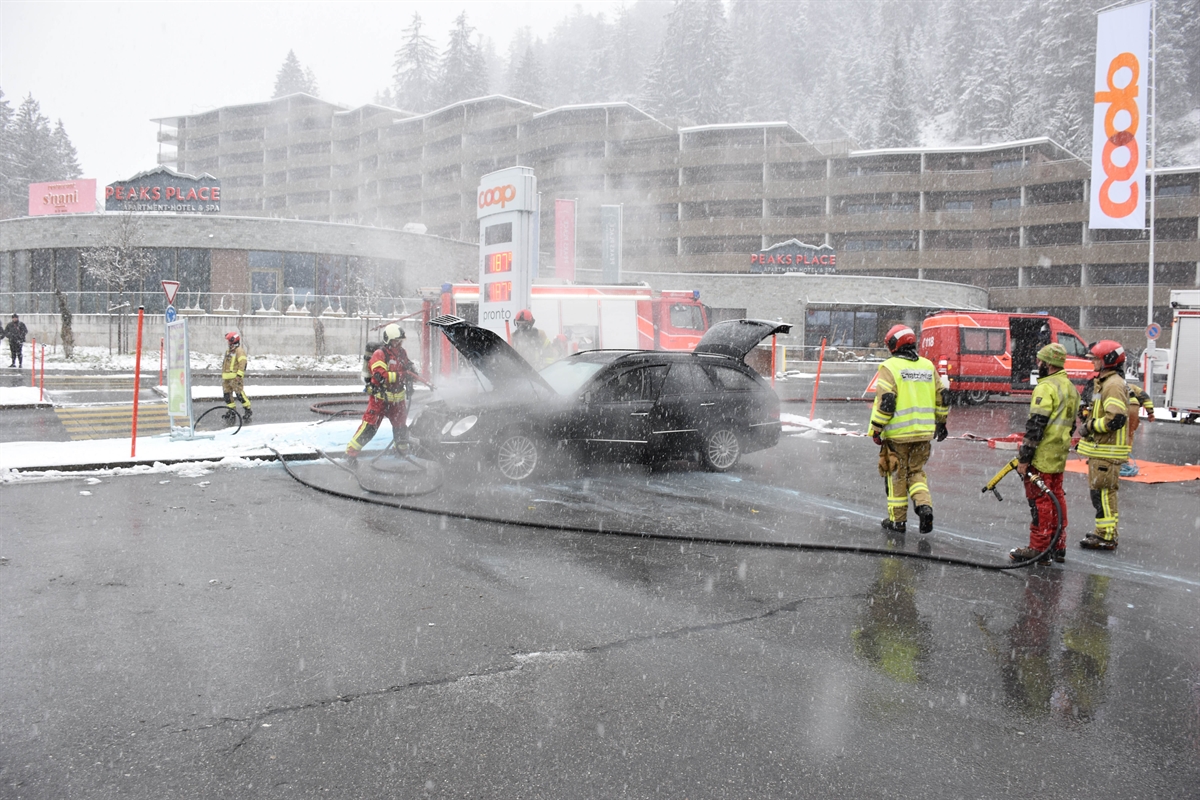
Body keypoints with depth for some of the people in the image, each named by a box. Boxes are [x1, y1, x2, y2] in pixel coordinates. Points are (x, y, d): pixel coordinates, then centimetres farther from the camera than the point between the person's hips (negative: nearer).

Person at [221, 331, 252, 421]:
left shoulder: (239, 351, -8)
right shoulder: (228, 351, 21)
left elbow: (242, 364, -18)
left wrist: (239, 376, -25)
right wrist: (223, 376, 25)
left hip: (235, 377, -9)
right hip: (226, 378, 9)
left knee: (239, 394, -13)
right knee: (227, 395, 9)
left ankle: (247, 409, -4)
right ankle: (231, 411, 18)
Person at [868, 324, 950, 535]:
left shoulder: (890, 367, -9)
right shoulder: (928, 365, 8)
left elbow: (885, 401, -16)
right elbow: (942, 397, 13)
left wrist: (876, 429, -8)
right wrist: (941, 422, 26)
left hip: (898, 433, -5)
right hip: (924, 432, 5)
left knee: (897, 475, 7)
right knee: (916, 472, 18)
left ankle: (897, 519, 13)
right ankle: (924, 505, -3)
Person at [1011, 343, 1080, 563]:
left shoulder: (1046, 388, -16)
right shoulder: (1071, 388, 14)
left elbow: (1036, 426, -20)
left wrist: (1024, 458, -17)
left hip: (1042, 456, -9)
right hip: (1059, 456, 9)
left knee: (1039, 500, -3)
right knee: (1056, 497, 14)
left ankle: (1038, 548, 2)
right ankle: (1058, 547, 20)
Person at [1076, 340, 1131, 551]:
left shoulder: (1114, 385, -17)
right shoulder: (1103, 382, 17)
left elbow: (1116, 418, -26)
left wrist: (1091, 426, -16)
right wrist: (1089, 419, 14)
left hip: (1107, 450, -11)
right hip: (1101, 448, 11)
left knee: (1103, 492, -7)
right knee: (1104, 491, 17)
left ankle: (1106, 537, -3)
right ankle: (1105, 532, 26)